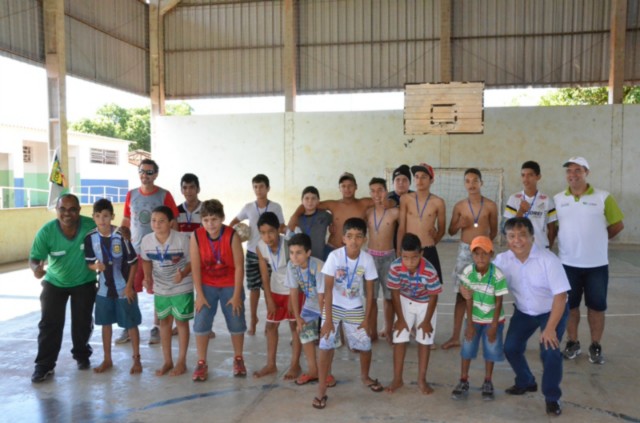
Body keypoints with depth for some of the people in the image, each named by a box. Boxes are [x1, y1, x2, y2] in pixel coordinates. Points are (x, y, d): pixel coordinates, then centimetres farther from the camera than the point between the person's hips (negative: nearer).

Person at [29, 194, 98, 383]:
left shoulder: (91, 226, -26)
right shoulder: (46, 231, -22)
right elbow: (34, 258, -19)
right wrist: (36, 268, -40)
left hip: (84, 283, 0)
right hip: (54, 282, 0)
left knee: (83, 322, 8)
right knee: (49, 323, -4)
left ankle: (82, 355, 31)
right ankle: (44, 365, 8)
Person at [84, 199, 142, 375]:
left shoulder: (121, 236, -17)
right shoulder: (90, 238, -7)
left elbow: (133, 262, -10)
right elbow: (89, 262, 4)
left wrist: (129, 286, -11)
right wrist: (95, 266, -20)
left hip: (124, 288, -4)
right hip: (104, 289, 4)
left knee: (131, 324, 6)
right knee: (105, 323, 15)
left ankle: (137, 359, 20)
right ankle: (107, 359, 31)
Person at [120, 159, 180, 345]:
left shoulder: (164, 195, -5)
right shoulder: (131, 195, 5)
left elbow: (174, 223, -4)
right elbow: (126, 221, 11)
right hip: (134, 249, 3)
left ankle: (156, 328, 19)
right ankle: (128, 328, 19)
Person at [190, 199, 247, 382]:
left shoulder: (232, 235, -19)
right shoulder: (196, 236, -14)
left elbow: (239, 266, -15)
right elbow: (195, 267, -10)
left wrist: (237, 295, -14)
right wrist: (199, 295, -11)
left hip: (230, 286, -1)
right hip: (207, 286, 1)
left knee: (236, 323, 7)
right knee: (201, 324, -3)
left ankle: (238, 359, 29)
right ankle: (201, 363, 13)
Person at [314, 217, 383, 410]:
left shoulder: (367, 259, -14)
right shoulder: (334, 256, -21)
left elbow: (369, 291, -5)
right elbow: (328, 289, -17)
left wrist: (366, 319, -5)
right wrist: (328, 319, -19)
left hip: (355, 309, 2)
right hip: (333, 307, -2)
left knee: (365, 346, 6)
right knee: (326, 347, -9)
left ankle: (365, 376, 38)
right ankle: (321, 391, 4)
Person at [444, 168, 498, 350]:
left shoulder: (490, 206, -1)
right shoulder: (459, 206, 2)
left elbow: (494, 231, 8)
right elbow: (451, 231, 7)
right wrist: (459, 224, -11)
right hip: (464, 251, 1)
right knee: (461, 294, 4)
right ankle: (455, 336, 10)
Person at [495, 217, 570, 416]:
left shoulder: (548, 259, -28)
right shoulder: (502, 260, -16)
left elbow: (560, 295, -25)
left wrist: (550, 328, -26)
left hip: (552, 311, -4)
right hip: (523, 312, 4)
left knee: (550, 352, -19)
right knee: (510, 347, 0)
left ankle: (552, 398, 5)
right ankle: (526, 382, 30)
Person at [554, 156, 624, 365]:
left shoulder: (603, 197, -5)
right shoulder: (558, 199, 1)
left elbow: (618, 225, 2)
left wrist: (598, 238, 7)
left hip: (597, 264, -1)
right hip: (568, 263, 1)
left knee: (596, 306, 7)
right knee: (570, 305, 10)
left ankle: (596, 346, 21)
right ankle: (572, 343, 25)